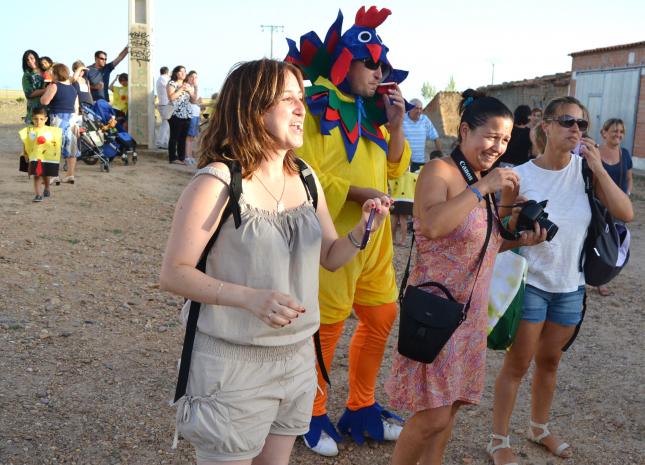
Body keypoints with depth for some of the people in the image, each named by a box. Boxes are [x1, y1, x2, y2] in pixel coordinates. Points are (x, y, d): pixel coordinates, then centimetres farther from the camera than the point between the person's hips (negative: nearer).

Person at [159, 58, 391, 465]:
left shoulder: (305, 179, 3)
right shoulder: (217, 183, -18)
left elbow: (330, 257, 10)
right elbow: (174, 273, -17)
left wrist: (361, 231, -11)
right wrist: (252, 298, -30)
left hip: (298, 357, 7)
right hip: (233, 363, -6)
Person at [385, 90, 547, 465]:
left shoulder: (486, 180, 12)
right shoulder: (439, 170, -12)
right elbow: (432, 226, -31)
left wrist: (518, 239, 4)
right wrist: (483, 188, -25)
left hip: (473, 311, 8)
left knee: (451, 403, 15)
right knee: (433, 415, -5)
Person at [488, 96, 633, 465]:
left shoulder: (586, 169, -6)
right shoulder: (521, 176, -14)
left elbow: (626, 214, -13)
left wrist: (599, 168, -19)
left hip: (571, 285, 4)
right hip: (531, 283, -4)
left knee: (550, 361, 20)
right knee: (518, 364, 5)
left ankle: (540, 428, 41)